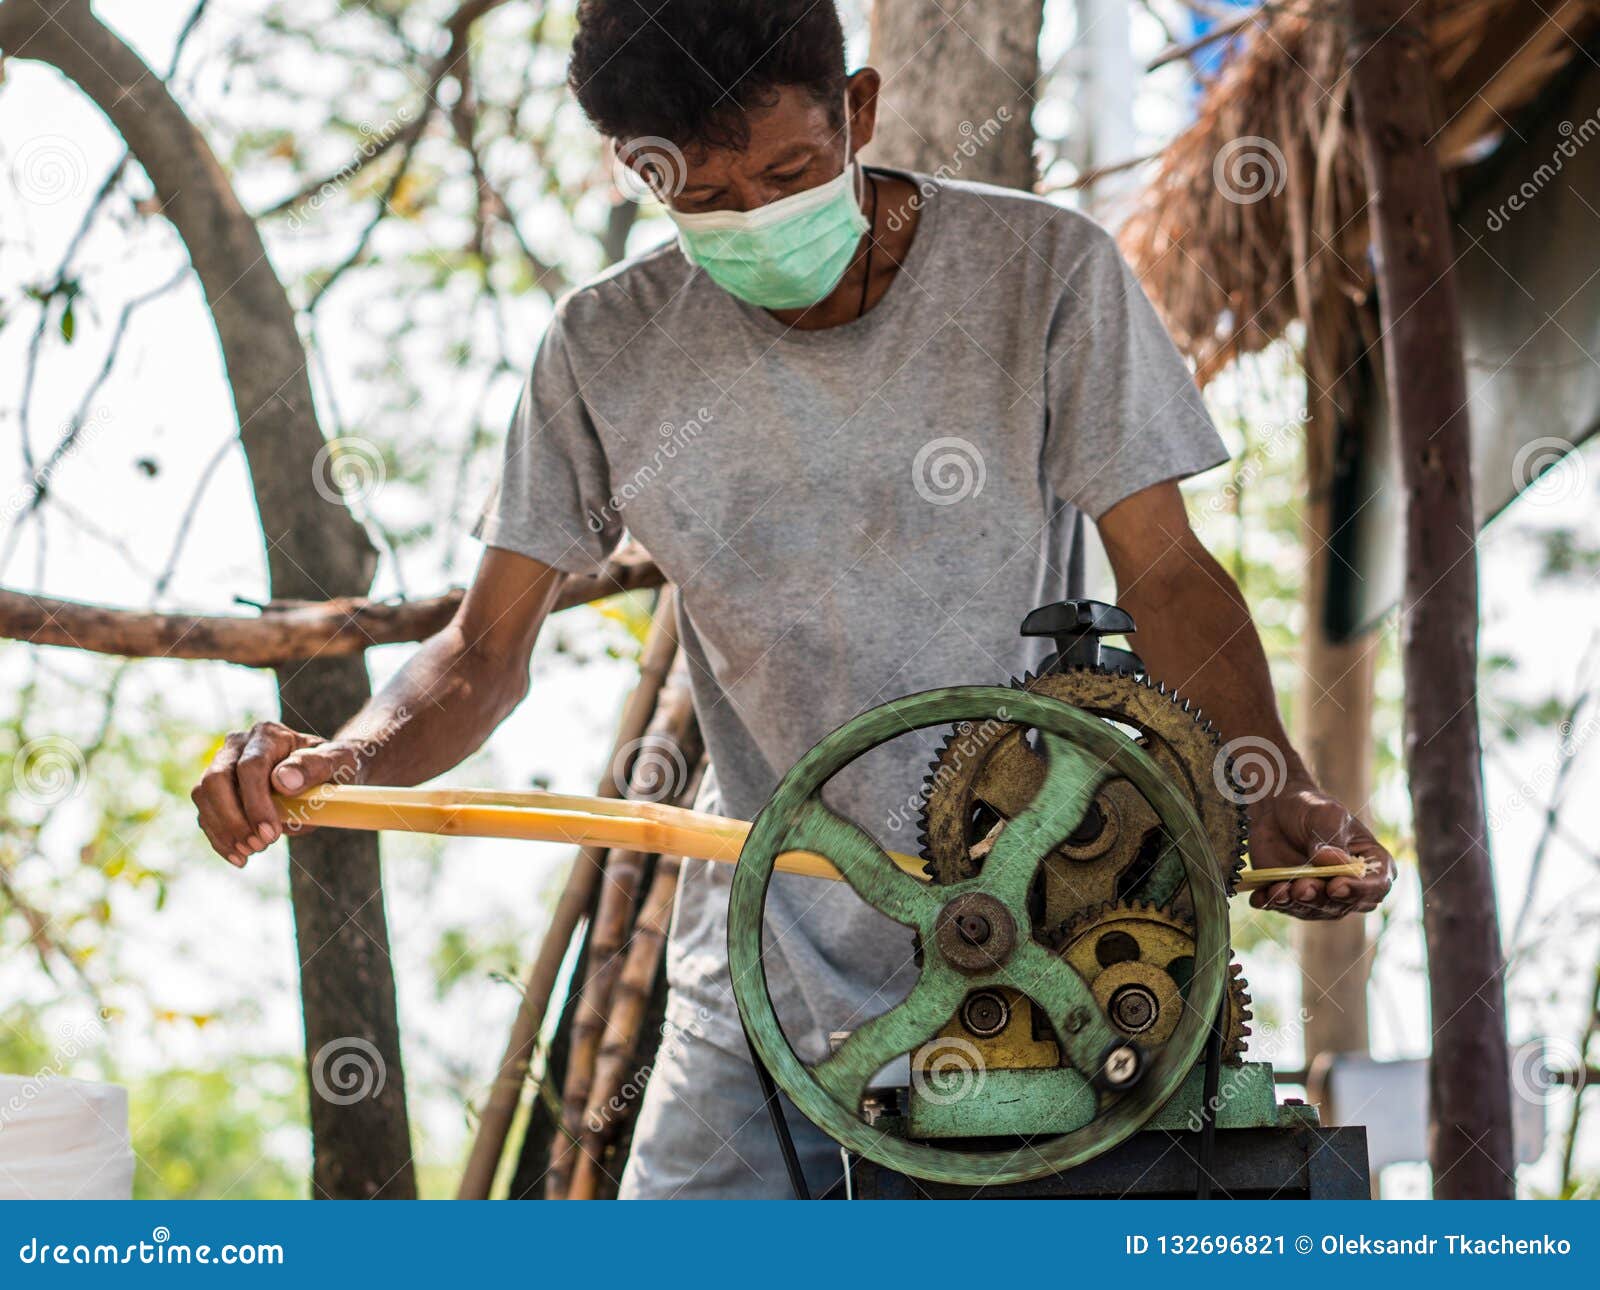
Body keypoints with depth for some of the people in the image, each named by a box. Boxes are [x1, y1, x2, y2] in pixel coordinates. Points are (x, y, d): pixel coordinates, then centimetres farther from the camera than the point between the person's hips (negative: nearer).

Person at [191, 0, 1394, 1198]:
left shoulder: (1045, 273, -8)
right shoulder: (609, 348, -2)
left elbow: (1167, 572, -5)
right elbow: (489, 646, 2)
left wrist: (1275, 790, -22)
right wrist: (348, 759, -20)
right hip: (765, 977, 2)